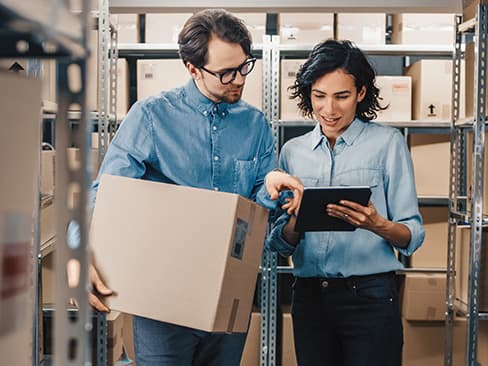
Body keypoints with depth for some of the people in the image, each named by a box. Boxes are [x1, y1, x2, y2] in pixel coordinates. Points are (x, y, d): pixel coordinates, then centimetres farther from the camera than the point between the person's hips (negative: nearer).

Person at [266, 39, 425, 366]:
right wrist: (296, 223, -13)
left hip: (370, 296, -3)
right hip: (309, 298, 4)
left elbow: (413, 235, -5)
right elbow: (279, 243, 9)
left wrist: (377, 225, -25)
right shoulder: (293, 151, 8)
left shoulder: (387, 142, -2)